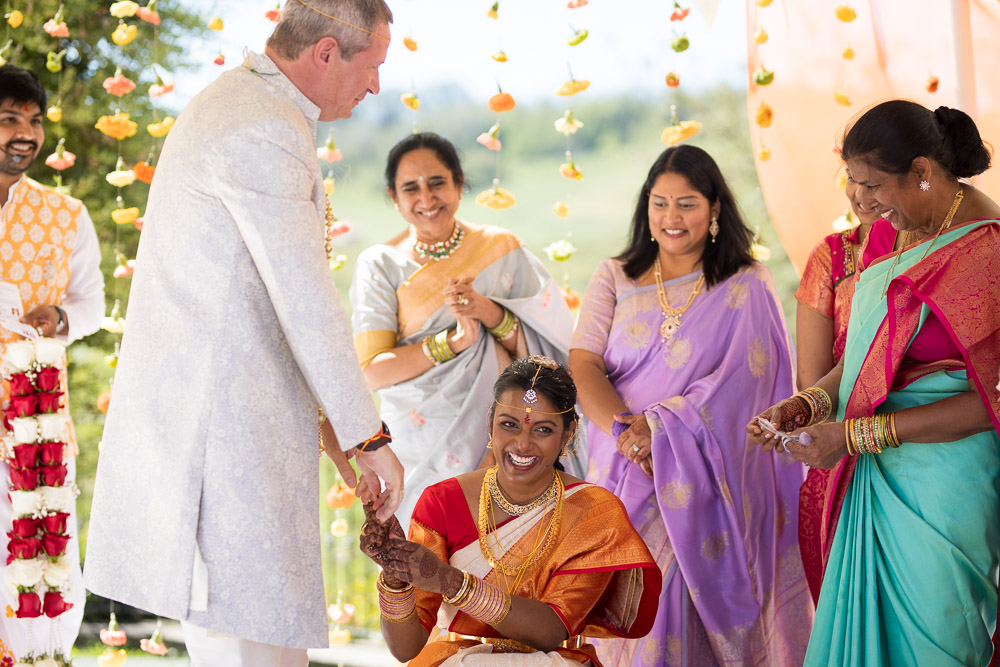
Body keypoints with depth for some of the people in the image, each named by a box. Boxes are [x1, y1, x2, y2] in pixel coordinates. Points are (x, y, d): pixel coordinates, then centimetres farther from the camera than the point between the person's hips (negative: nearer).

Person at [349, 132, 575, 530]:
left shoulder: (502, 250, 5)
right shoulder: (379, 265, 0)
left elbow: (545, 351, 2)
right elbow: (374, 372, -9)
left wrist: (491, 314, -16)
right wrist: (453, 341, -20)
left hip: (500, 440, 1)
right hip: (422, 449, -1)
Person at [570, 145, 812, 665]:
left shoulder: (747, 287, 3)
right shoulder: (613, 280, 11)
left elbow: (741, 379, -8)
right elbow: (582, 367, 1)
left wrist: (659, 426, -18)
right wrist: (625, 430, -17)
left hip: (702, 481, -2)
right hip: (621, 476, 2)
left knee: (684, 599, -14)